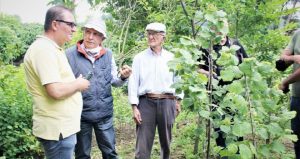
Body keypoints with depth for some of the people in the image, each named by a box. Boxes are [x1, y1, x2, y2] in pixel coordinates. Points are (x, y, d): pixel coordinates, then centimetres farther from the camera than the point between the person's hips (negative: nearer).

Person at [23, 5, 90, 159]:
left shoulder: (52, 48, 12)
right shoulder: (44, 49, -20)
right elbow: (56, 91, -28)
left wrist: (75, 83, 6)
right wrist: (78, 84, -12)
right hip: (57, 129, -10)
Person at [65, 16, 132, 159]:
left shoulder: (108, 54, 1)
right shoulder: (70, 54, -9)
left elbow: (114, 82, 8)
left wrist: (123, 77, -12)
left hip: (105, 113, 2)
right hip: (80, 114, -2)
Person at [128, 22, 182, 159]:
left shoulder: (171, 58, 7)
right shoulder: (139, 58, 3)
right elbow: (133, 83, -1)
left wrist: (178, 100, 11)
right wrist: (134, 107, -6)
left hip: (167, 102, 2)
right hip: (146, 102, -1)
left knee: (166, 140, 16)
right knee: (143, 144, -2)